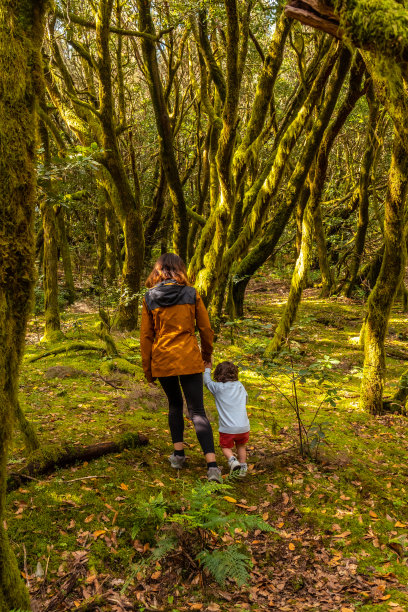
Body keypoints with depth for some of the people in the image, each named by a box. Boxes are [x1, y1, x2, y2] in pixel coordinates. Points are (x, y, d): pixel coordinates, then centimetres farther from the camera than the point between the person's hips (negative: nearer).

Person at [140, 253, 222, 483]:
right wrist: (207, 355, 21)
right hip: (189, 359, -1)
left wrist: (147, 369, 12)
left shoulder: (150, 298, 1)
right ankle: (212, 465, -11)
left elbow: (146, 336, 4)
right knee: (197, 410, -1)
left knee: (175, 405, 23)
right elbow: (206, 329, 4)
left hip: (162, 360, 2)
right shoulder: (191, 295, -2)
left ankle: (178, 454, 24)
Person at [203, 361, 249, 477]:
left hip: (227, 428, -3)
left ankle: (232, 460, -9)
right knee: (241, 446, 26)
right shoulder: (240, 386, 8)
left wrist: (207, 369, 29)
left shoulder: (217, 387, -4)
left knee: (226, 447, 17)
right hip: (244, 427, 3)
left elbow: (207, 382, 14)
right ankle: (243, 466, 15)